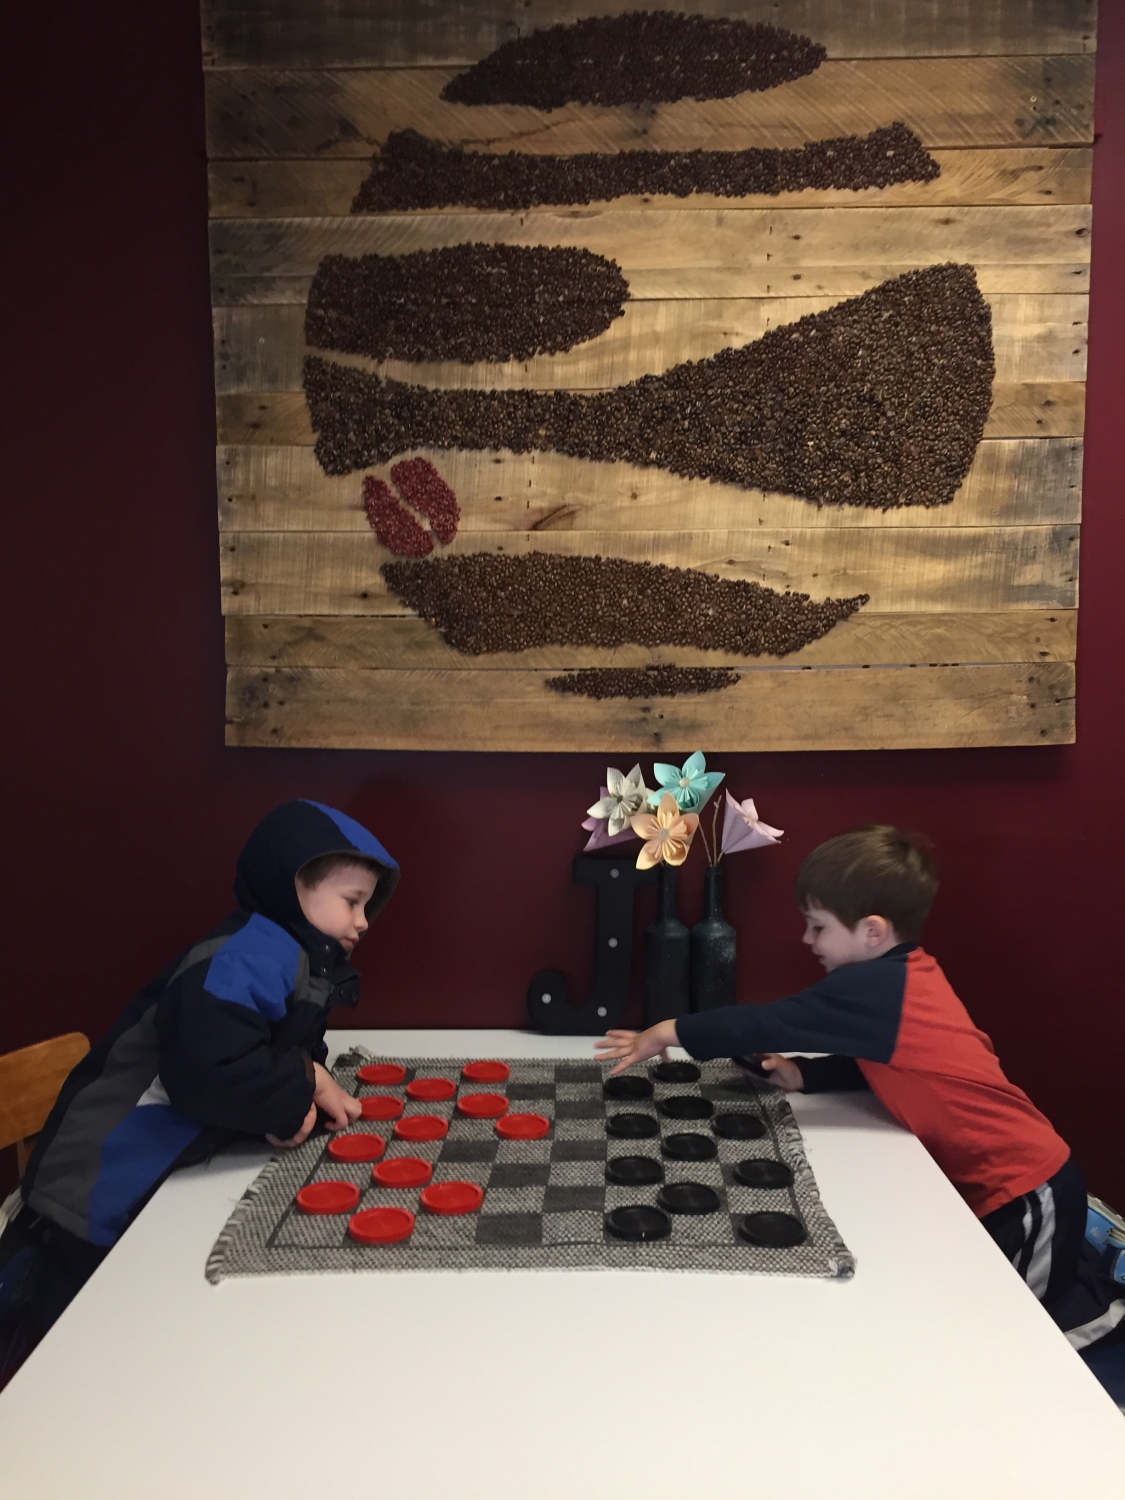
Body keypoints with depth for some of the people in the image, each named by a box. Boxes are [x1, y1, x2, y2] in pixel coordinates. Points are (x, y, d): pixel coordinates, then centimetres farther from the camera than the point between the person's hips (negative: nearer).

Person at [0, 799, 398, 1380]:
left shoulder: (300, 960, 6)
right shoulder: (253, 954, -26)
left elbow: (286, 1042, 16)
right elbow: (205, 1066, -38)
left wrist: (303, 1078, -8)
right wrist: (294, 1099, -21)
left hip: (153, 1186, 9)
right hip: (103, 1189, -9)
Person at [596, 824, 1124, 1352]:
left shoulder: (878, 987, -27)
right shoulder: (906, 975, 2)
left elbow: (770, 1023, -25)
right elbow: (870, 1065, 11)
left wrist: (667, 1033, -18)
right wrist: (802, 1075, -4)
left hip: (1024, 1186, -9)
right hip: (1013, 1169, 9)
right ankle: (1081, 1268, 29)